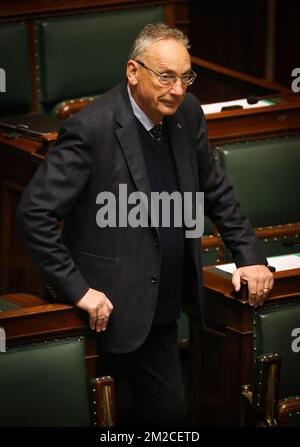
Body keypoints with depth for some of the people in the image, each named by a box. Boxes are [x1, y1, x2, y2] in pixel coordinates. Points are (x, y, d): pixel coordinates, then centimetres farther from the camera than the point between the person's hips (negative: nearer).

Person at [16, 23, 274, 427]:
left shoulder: (188, 114, 2)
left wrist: (250, 256, 8)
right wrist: (77, 290, -20)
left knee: (170, 409, 12)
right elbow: (34, 213, -20)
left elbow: (216, 191, 16)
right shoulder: (92, 128, -20)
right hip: (110, 310, -7)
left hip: (161, 311, 7)